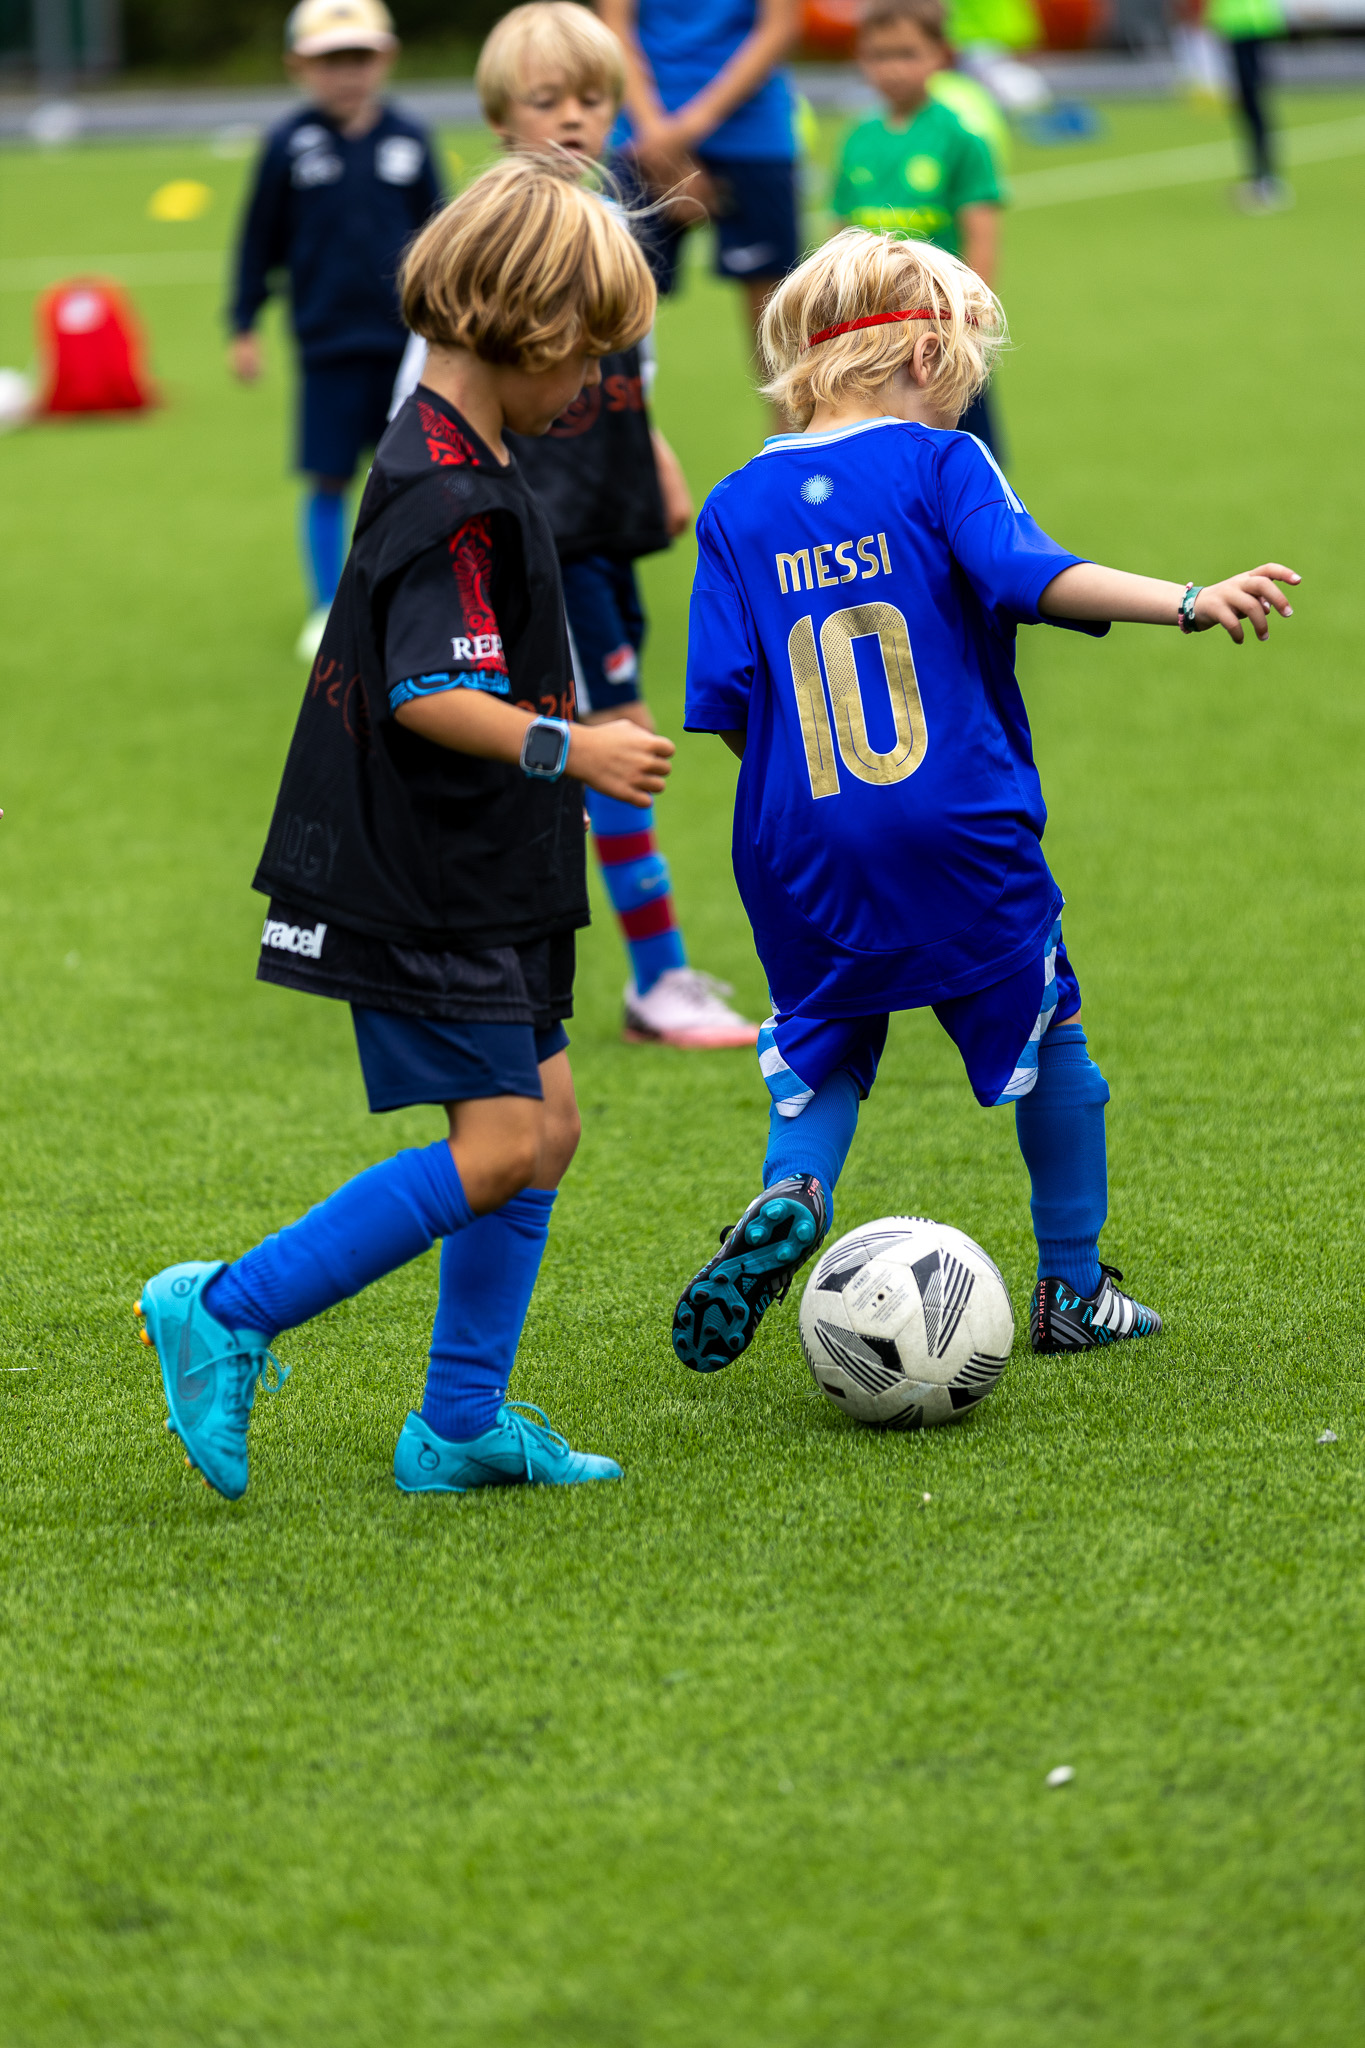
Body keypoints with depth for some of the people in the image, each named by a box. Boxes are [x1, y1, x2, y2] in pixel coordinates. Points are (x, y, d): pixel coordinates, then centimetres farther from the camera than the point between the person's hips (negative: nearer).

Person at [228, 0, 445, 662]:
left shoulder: (407, 141, 2)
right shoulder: (290, 146, -4)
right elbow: (259, 240, 3)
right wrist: (243, 327, 3)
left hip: (408, 340, 2)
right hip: (329, 343, -2)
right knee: (328, 482, 0)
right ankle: (327, 612, 12)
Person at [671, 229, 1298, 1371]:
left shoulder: (736, 507, 7)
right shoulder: (938, 465, -3)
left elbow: (724, 699, 2)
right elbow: (1027, 570, -21)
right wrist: (1187, 602, -29)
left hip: (800, 851, 3)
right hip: (958, 830, -3)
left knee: (825, 1051, 20)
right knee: (1046, 1033, 16)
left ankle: (792, 1199, -11)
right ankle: (1074, 1291, 23)